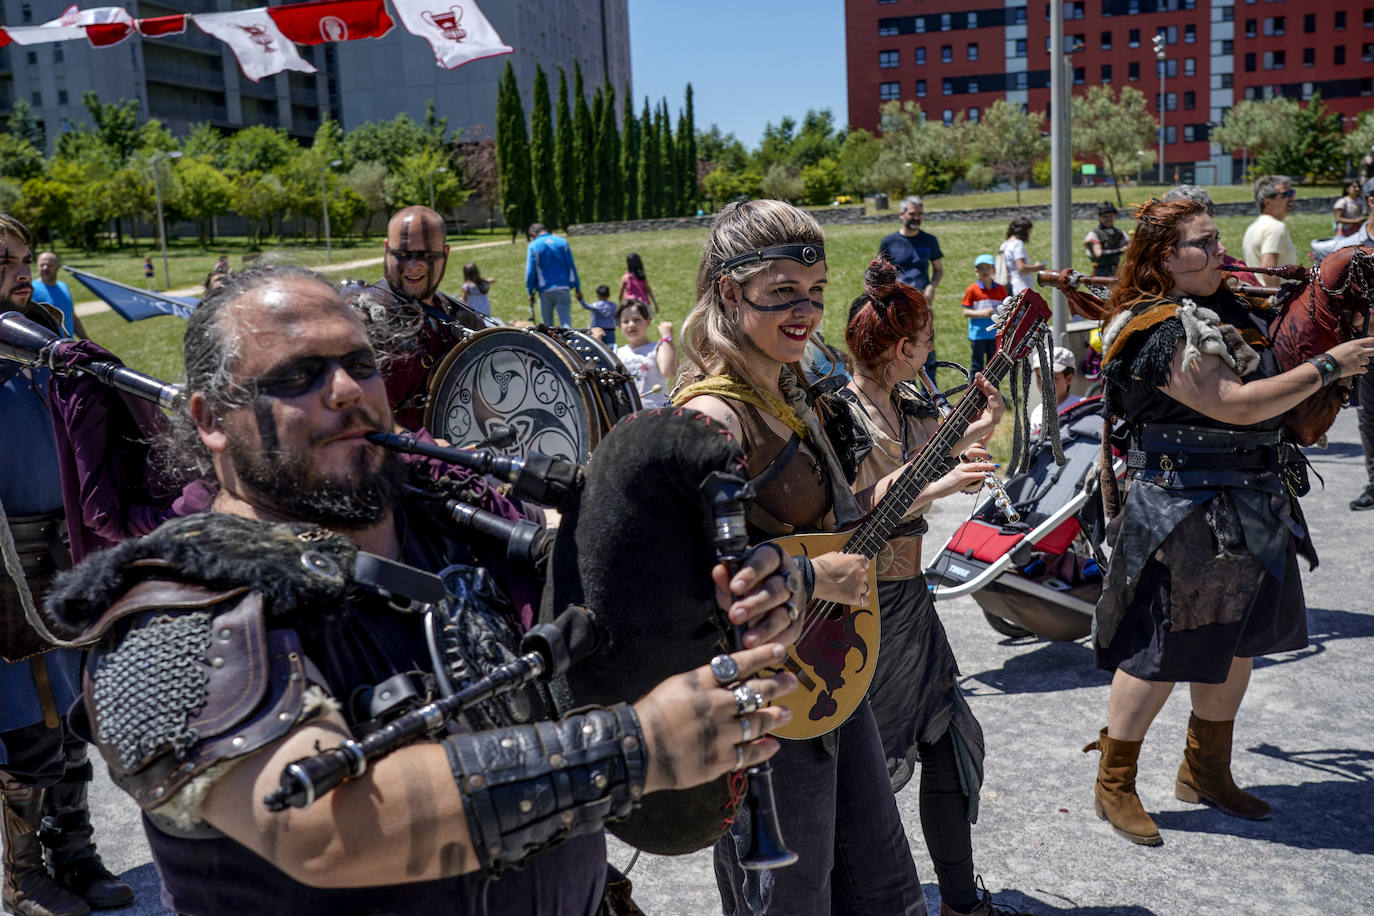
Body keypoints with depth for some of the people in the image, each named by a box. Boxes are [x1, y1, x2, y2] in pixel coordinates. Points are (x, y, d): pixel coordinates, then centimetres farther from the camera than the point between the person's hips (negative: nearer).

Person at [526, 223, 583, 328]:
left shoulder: (533, 246, 0)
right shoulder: (562, 242, 8)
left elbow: (530, 271, -4)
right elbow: (572, 267, 8)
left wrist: (530, 292, 2)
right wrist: (577, 288, 12)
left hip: (545, 290, -1)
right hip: (563, 288, 1)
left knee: (547, 325, 10)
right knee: (566, 322, -4)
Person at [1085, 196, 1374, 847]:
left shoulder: (1222, 306, 11)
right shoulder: (1165, 332, -19)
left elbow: (1265, 376, 27)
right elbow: (1236, 405, -25)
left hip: (1247, 511, 10)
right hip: (1184, 513, -10)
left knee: (1235, 641, 17)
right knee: (1162, 648, -2)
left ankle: (1205, 771, 34)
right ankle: (1114, 785, 14)